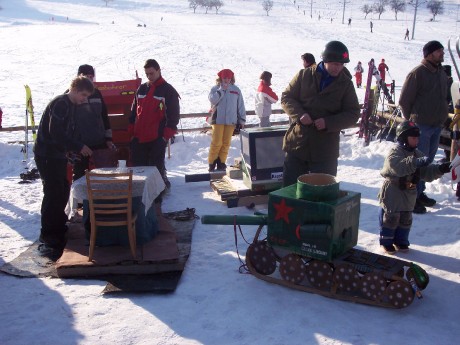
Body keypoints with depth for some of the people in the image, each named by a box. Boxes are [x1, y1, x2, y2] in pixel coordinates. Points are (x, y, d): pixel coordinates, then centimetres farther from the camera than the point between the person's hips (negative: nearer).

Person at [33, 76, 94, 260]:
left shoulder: (69, 105, 14)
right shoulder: (60, 103, -17)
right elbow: (56, 132, -24)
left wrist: (73, 150, 12)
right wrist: (79, 147, -20)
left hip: (57, 155, 10)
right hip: (47, 156, -10)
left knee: (62, 191, 15)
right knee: (53, 194, -9)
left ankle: (58, 228, 31)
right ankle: (48, 240, -4)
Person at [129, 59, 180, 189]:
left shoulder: (168, 91, -3)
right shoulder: (141, 89, 14)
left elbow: (174, 115, -6)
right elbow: (134, 111, 19)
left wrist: (167, 134, -13)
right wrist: (131, 130, 10)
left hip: (157, 138, -5)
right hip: (139, 137, 5)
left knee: (156, 167, 0)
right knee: (138, 167, 9)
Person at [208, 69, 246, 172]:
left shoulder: (236, 90, 7)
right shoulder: (215, 88, 4)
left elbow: (241, 106, 10)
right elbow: (212, 99, -14)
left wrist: (242, 120, 8)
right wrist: (221, 90, -14)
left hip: (231, 121, 2)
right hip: (218, 120, -2)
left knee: (226, 143, 3)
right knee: (216, 142, -7)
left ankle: (221, 162, 13)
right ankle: (212, 162, 5)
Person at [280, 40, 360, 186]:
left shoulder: (346, 84, 1)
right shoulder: (304, 75, 1)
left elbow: (353, 114, 0)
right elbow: (286, 97, 4)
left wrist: (328, 123, -17)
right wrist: (299, 114, -16)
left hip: (325, 151, 0)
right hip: (296, 143, 1)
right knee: (289, 186, 10)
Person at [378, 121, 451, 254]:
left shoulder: (417, 154, 6)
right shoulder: (395, 152, -18)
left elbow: (427, 172, 4)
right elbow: (398, 167, -38)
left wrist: (440, 169, -14)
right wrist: (417, 162, -45)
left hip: (409, 193, 8)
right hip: (392, 192, -7)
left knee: (406, 219, 15)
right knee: (390, 218, 2)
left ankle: (401, 241, 31)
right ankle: (386, 242, 17)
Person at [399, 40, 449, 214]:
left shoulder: (442, 74, 12)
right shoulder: (418, 73, -12)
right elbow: (404, 100, -9)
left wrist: (442, 117, 12)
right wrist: (413, 121, -3)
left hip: (437, 126, 8)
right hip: (421, 126, -7)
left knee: (427, 161, 15)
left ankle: (419, 193, 27)